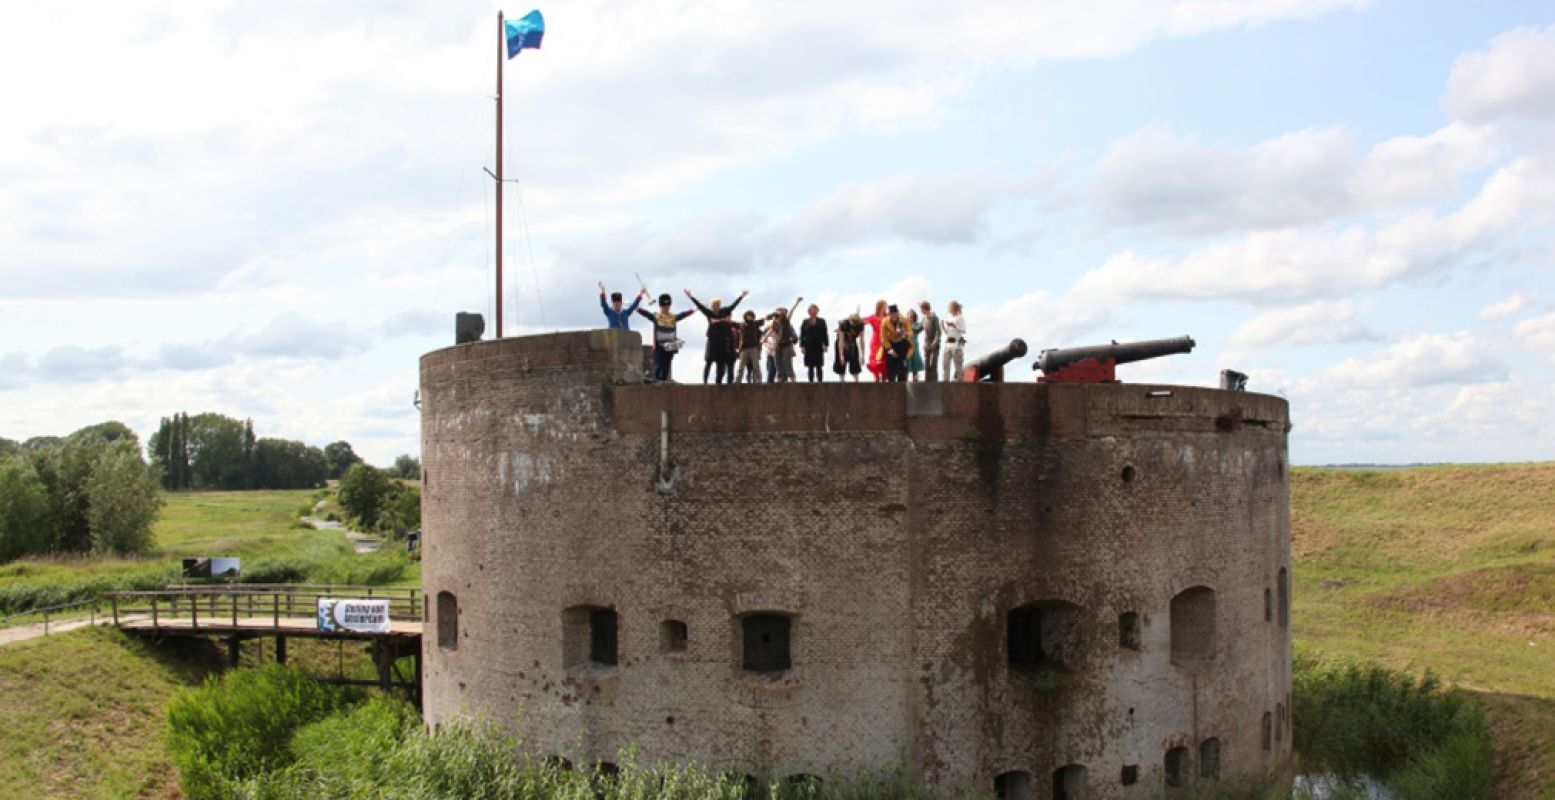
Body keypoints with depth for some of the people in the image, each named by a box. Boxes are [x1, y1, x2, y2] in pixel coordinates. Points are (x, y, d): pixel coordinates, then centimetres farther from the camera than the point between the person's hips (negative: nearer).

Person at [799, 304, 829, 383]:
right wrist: (802, 346, -2)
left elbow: (825, 334, 4)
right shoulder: (805, 322, 7)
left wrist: (825, 345, -3)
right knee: (810, 367, 1)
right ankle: (811, 381, 3)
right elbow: (802, 335, 6)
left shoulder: (821, 322, 7)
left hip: (819, 347, 0)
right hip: (809, 346, 0)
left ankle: (820, 381, 0)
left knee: (819, 366, -1)